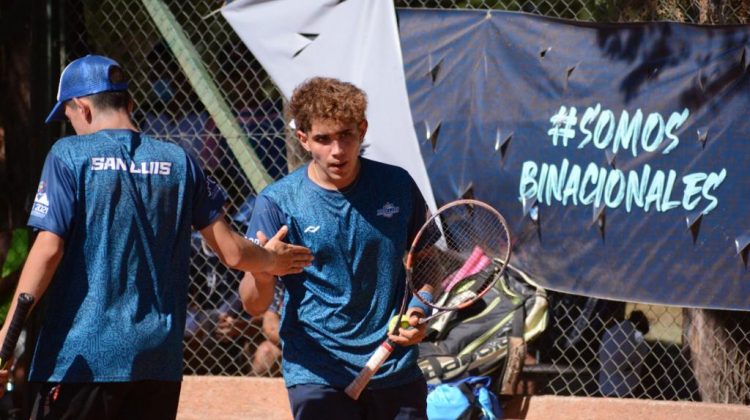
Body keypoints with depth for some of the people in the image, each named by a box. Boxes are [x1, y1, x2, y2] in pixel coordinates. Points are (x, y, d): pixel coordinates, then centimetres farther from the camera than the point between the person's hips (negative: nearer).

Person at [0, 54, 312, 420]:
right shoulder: (178, 161, 9)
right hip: (158, 358, 5)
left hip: (81, 355, -4)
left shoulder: (69, 155, -2)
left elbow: (49, 249, -11)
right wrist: (272, 260, 32)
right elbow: (232, 252, 10)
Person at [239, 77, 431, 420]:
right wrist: (261, 276, -29)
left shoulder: (397, 186, 2)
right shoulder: (278, 202, -6)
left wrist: (418, 309, -3)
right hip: (318, 377, -3)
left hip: (397, 374, 3)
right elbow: (254, 306, -6)